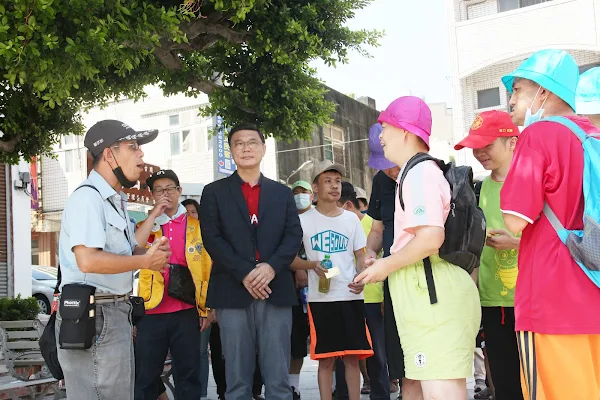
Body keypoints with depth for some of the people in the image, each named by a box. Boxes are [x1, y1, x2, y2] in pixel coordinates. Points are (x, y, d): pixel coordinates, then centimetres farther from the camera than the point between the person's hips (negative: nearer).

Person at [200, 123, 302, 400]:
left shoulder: (282, 193, 17)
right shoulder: (214, 192, 11)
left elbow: (294, 235, 6)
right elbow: (212, 239, -1)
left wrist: (271, 267, -13)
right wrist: (245, 274, -13)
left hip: (276, 290, 1)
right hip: (233, 292, -1)